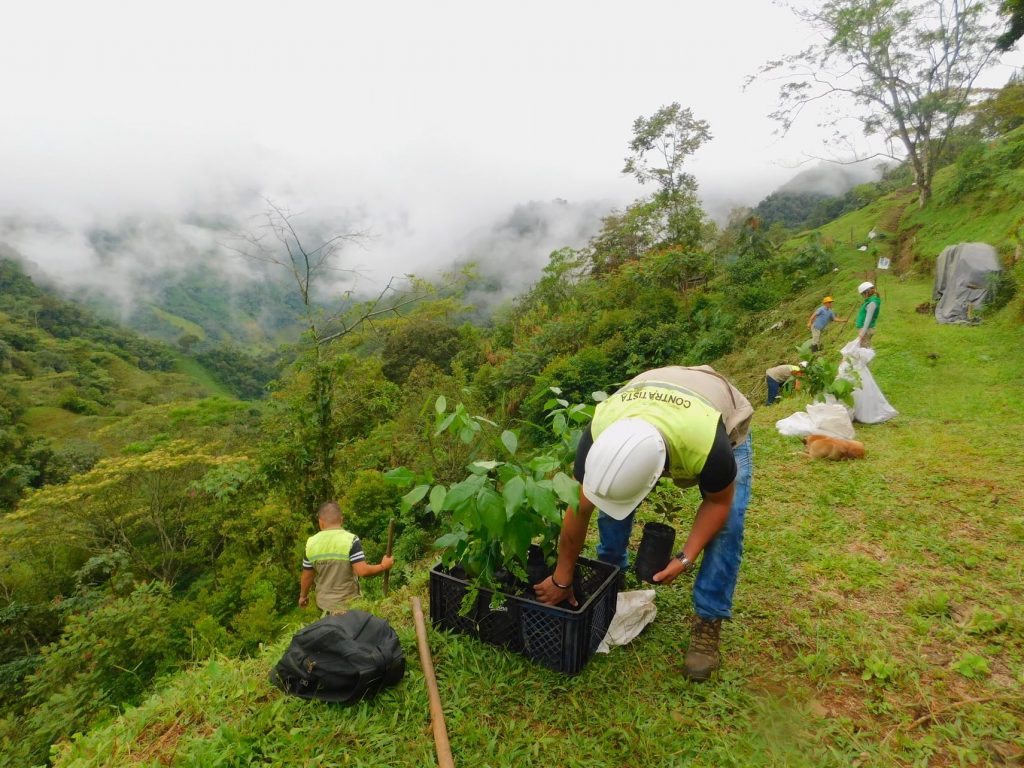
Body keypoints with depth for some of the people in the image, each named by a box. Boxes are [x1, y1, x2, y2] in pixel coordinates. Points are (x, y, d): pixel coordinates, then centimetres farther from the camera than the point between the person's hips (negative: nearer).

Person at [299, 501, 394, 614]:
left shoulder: (311, 543, -6)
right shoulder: (350, 540, -19)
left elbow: (307, 576, 3)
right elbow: (363, 570, -24)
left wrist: (303, 596, 20)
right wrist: (383, 566, -9)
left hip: (324, 602, 4)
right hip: (347, 604, -4)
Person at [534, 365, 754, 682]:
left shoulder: (708, 446, -47)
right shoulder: (599, 433, -38)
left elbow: (718, 502, -22)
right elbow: (578, 509, -23)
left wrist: (685, 558, -29)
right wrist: (562, 578, -13)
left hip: (726, 424, -2)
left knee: (727, 524, -20)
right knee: (610, 502, -13)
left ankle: (708, 624, -2)